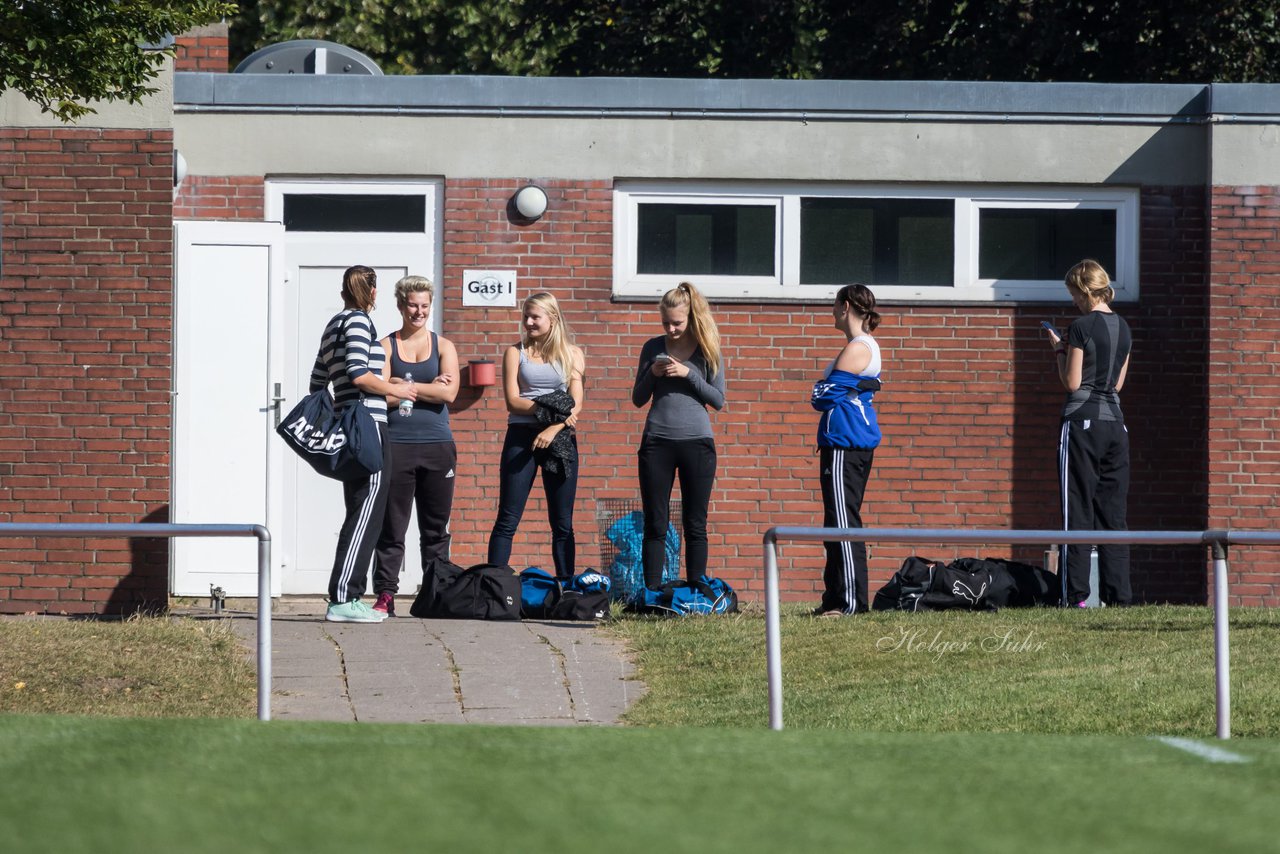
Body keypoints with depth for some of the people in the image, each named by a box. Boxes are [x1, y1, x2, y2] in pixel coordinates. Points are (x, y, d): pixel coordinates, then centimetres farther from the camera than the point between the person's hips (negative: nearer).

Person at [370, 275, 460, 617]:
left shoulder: (443, 347, 10)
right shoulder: (386, 346, 6)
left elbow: (449, 393, -5)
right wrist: (428, 388, -8)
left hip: (437, 447, 2)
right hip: (396, 445, -2)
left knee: (436, 527, 5)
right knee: (391, 525, -3)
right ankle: (385, 595, -1)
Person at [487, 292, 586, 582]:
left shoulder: (570, 354, 9)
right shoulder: (516, 352, 7)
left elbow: (576, 403, 0)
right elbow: (512, 401, -3)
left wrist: (554, 429, -16)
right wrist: (550, 411, -16)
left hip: (560, 439, 1)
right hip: (522, 437, -1)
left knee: (563, 523, 4)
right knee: (507, 520, -4)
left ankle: (565, 585, 7)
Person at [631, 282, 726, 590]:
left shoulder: (707, 350, 3)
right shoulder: (654, 348, 7)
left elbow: (718, 400, 1)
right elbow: (638, 399, 10)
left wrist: (688, 374, -12)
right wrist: (653, 374, -9)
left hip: (697, 441, -1)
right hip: (657, 441, 1)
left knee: (695, 525, 3)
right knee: (655, 525, 1)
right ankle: (651, 593, 2)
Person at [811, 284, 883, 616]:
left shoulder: (856, 349, -14)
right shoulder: (869, 346, 17)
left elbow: (823, 396, -16)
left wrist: (821, 388, 5)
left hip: (845, 445, -11)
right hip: (858, 442, 11)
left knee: (843, 522, -11)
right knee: (841, 523, 14)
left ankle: (849, 601, -13)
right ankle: (836, 597, 18)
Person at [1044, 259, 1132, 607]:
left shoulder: (1081, 327, -10)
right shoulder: (1122, 328, 11)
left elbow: (1072, 382, -10)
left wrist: (1059, 350, 6)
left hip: (1083, 419, -6)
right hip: (1115, 421, 6)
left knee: (1078, 511, -4)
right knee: (1114, 512, 7)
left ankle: (1076, 595, -6)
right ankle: (1118, 594, 4)